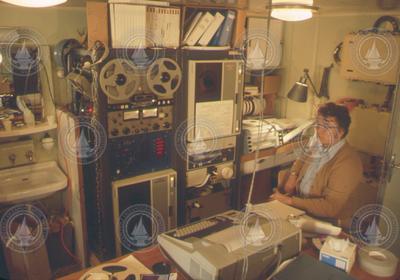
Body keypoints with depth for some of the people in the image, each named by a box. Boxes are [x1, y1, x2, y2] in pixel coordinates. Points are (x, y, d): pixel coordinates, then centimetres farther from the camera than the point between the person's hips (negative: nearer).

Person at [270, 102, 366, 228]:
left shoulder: (347, 163, -26)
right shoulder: (318, 144, -3)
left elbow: (331, 207, -29)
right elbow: (303, 160, 21)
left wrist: (290, 201, -29)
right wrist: (293, 175, 1)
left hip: (332, 223, -7)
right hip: (305, 208, 7)